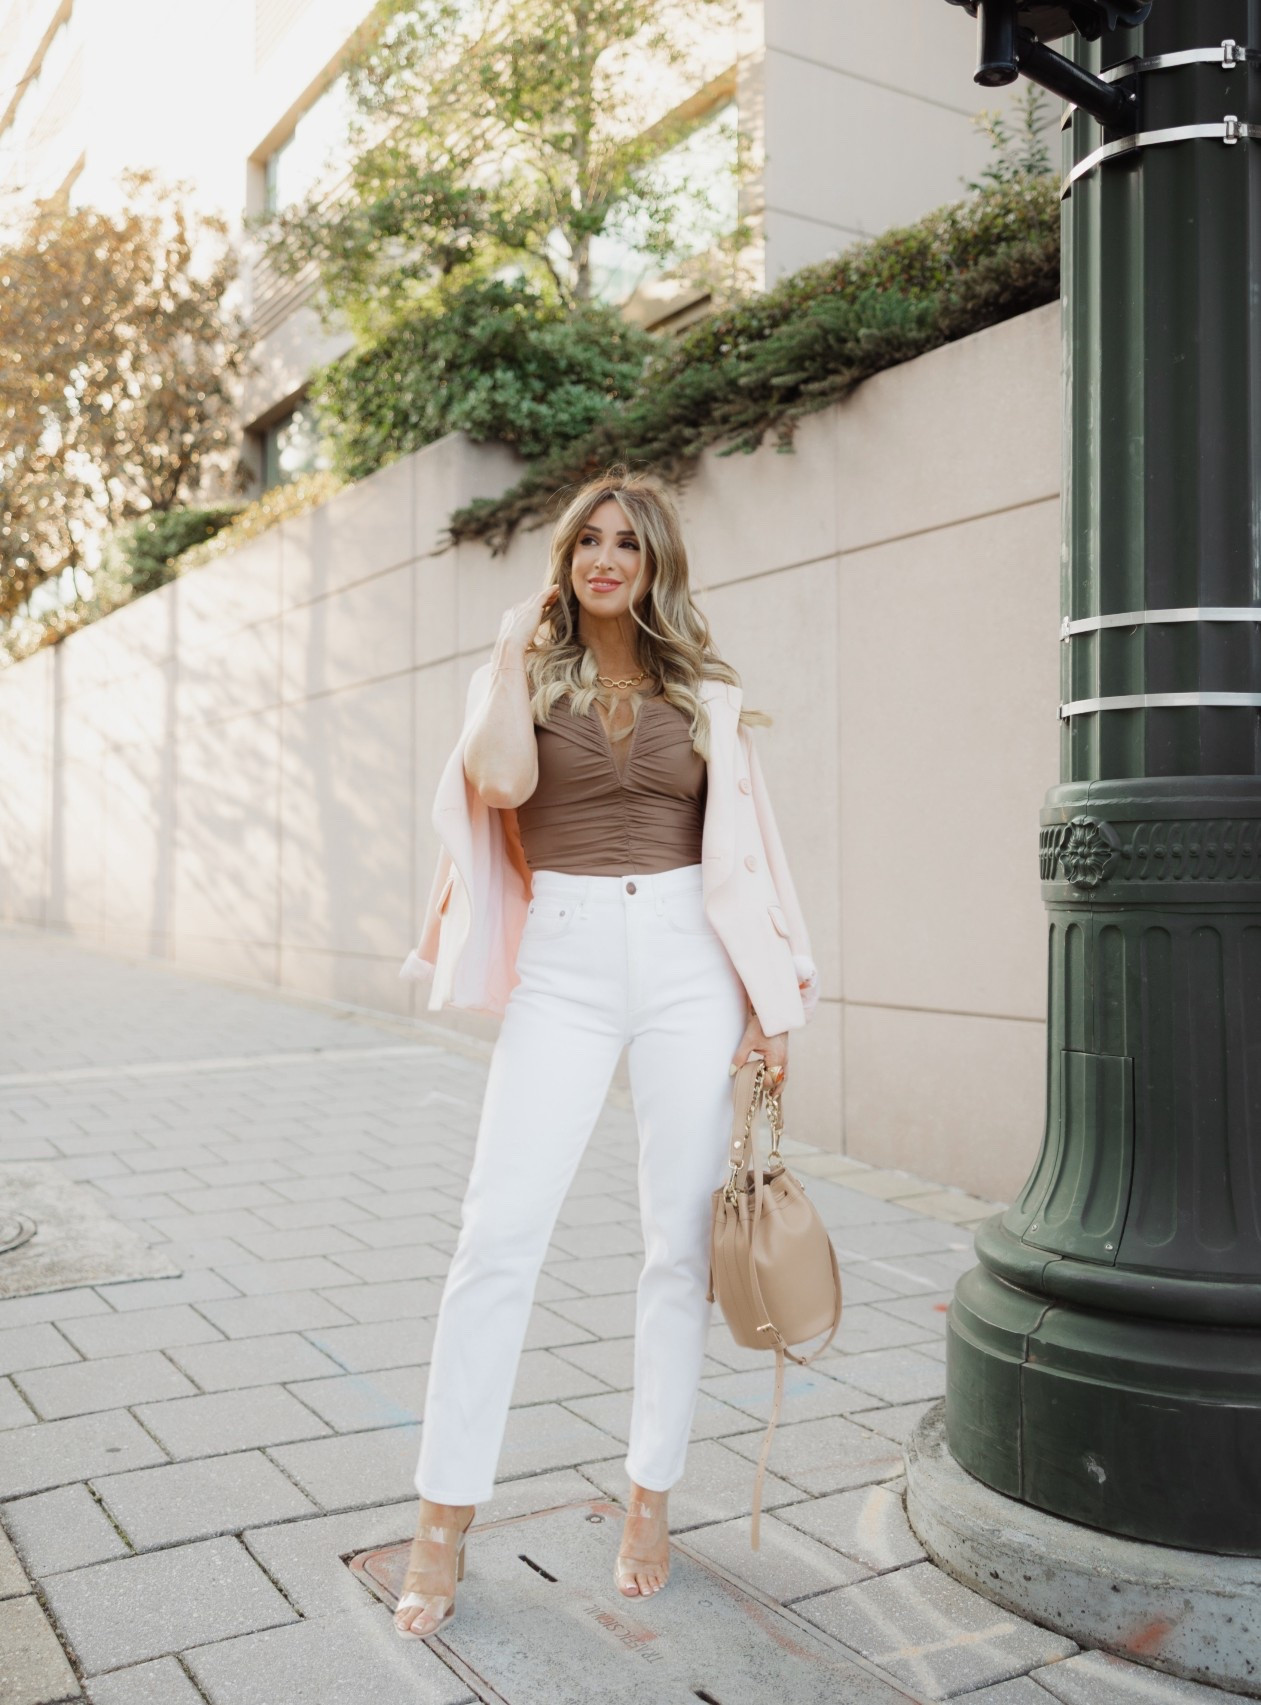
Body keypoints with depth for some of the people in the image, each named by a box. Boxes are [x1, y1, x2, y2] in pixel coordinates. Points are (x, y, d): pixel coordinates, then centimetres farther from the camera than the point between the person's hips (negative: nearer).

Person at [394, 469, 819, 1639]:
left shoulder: (705, 692, 12)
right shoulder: (523, 676, 10)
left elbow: (742, 855, 10)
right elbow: (499, 781, -13)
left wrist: (768, 1003, 5)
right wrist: (513, 649, -3)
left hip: (687, 961, 1)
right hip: (562, 964, -1)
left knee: (681, 1238, 4)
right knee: (500, 1229, -7)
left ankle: (650, 1496, 21)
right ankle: (444, 1523, 5)